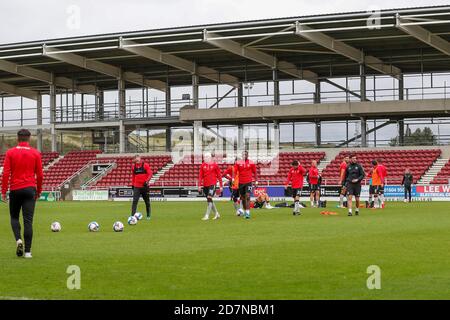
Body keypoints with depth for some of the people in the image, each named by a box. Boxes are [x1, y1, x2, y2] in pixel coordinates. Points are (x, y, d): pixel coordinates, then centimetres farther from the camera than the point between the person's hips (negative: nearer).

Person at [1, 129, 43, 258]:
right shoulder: (35, 153, 2)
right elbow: (40, 174, 4)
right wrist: (39, 191, 16)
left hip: (15, 189, 0)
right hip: (30, 189, 0)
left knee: (14, 217, 17)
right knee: (28, 221, -1)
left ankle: (18, 239, -8)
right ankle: (27, 251, -5)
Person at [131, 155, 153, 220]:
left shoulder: (145, 165, -5)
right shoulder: (133, 166, 7)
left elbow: (150, 174, -11)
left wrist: (147, 181, -25)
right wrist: (132, 184, 17)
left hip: (144, 186, -2)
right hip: (136, 187, 2)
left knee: (147, 202, 10)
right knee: (134, 201, -12)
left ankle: (148, 216, 23)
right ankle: (132, 216, -14)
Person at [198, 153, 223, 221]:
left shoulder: (214, 165, -1)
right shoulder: (203, 165, 9)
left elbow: (219, 175, 3)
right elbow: (200, 176, 11)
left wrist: (221, 186, 3)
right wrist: (199, 185, 3)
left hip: (212, 184, -5)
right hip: (205, 185, 5)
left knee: (209, 198, -16)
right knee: (209, 200, 11)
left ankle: (207, 215, -15)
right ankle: (216, 214, 27)